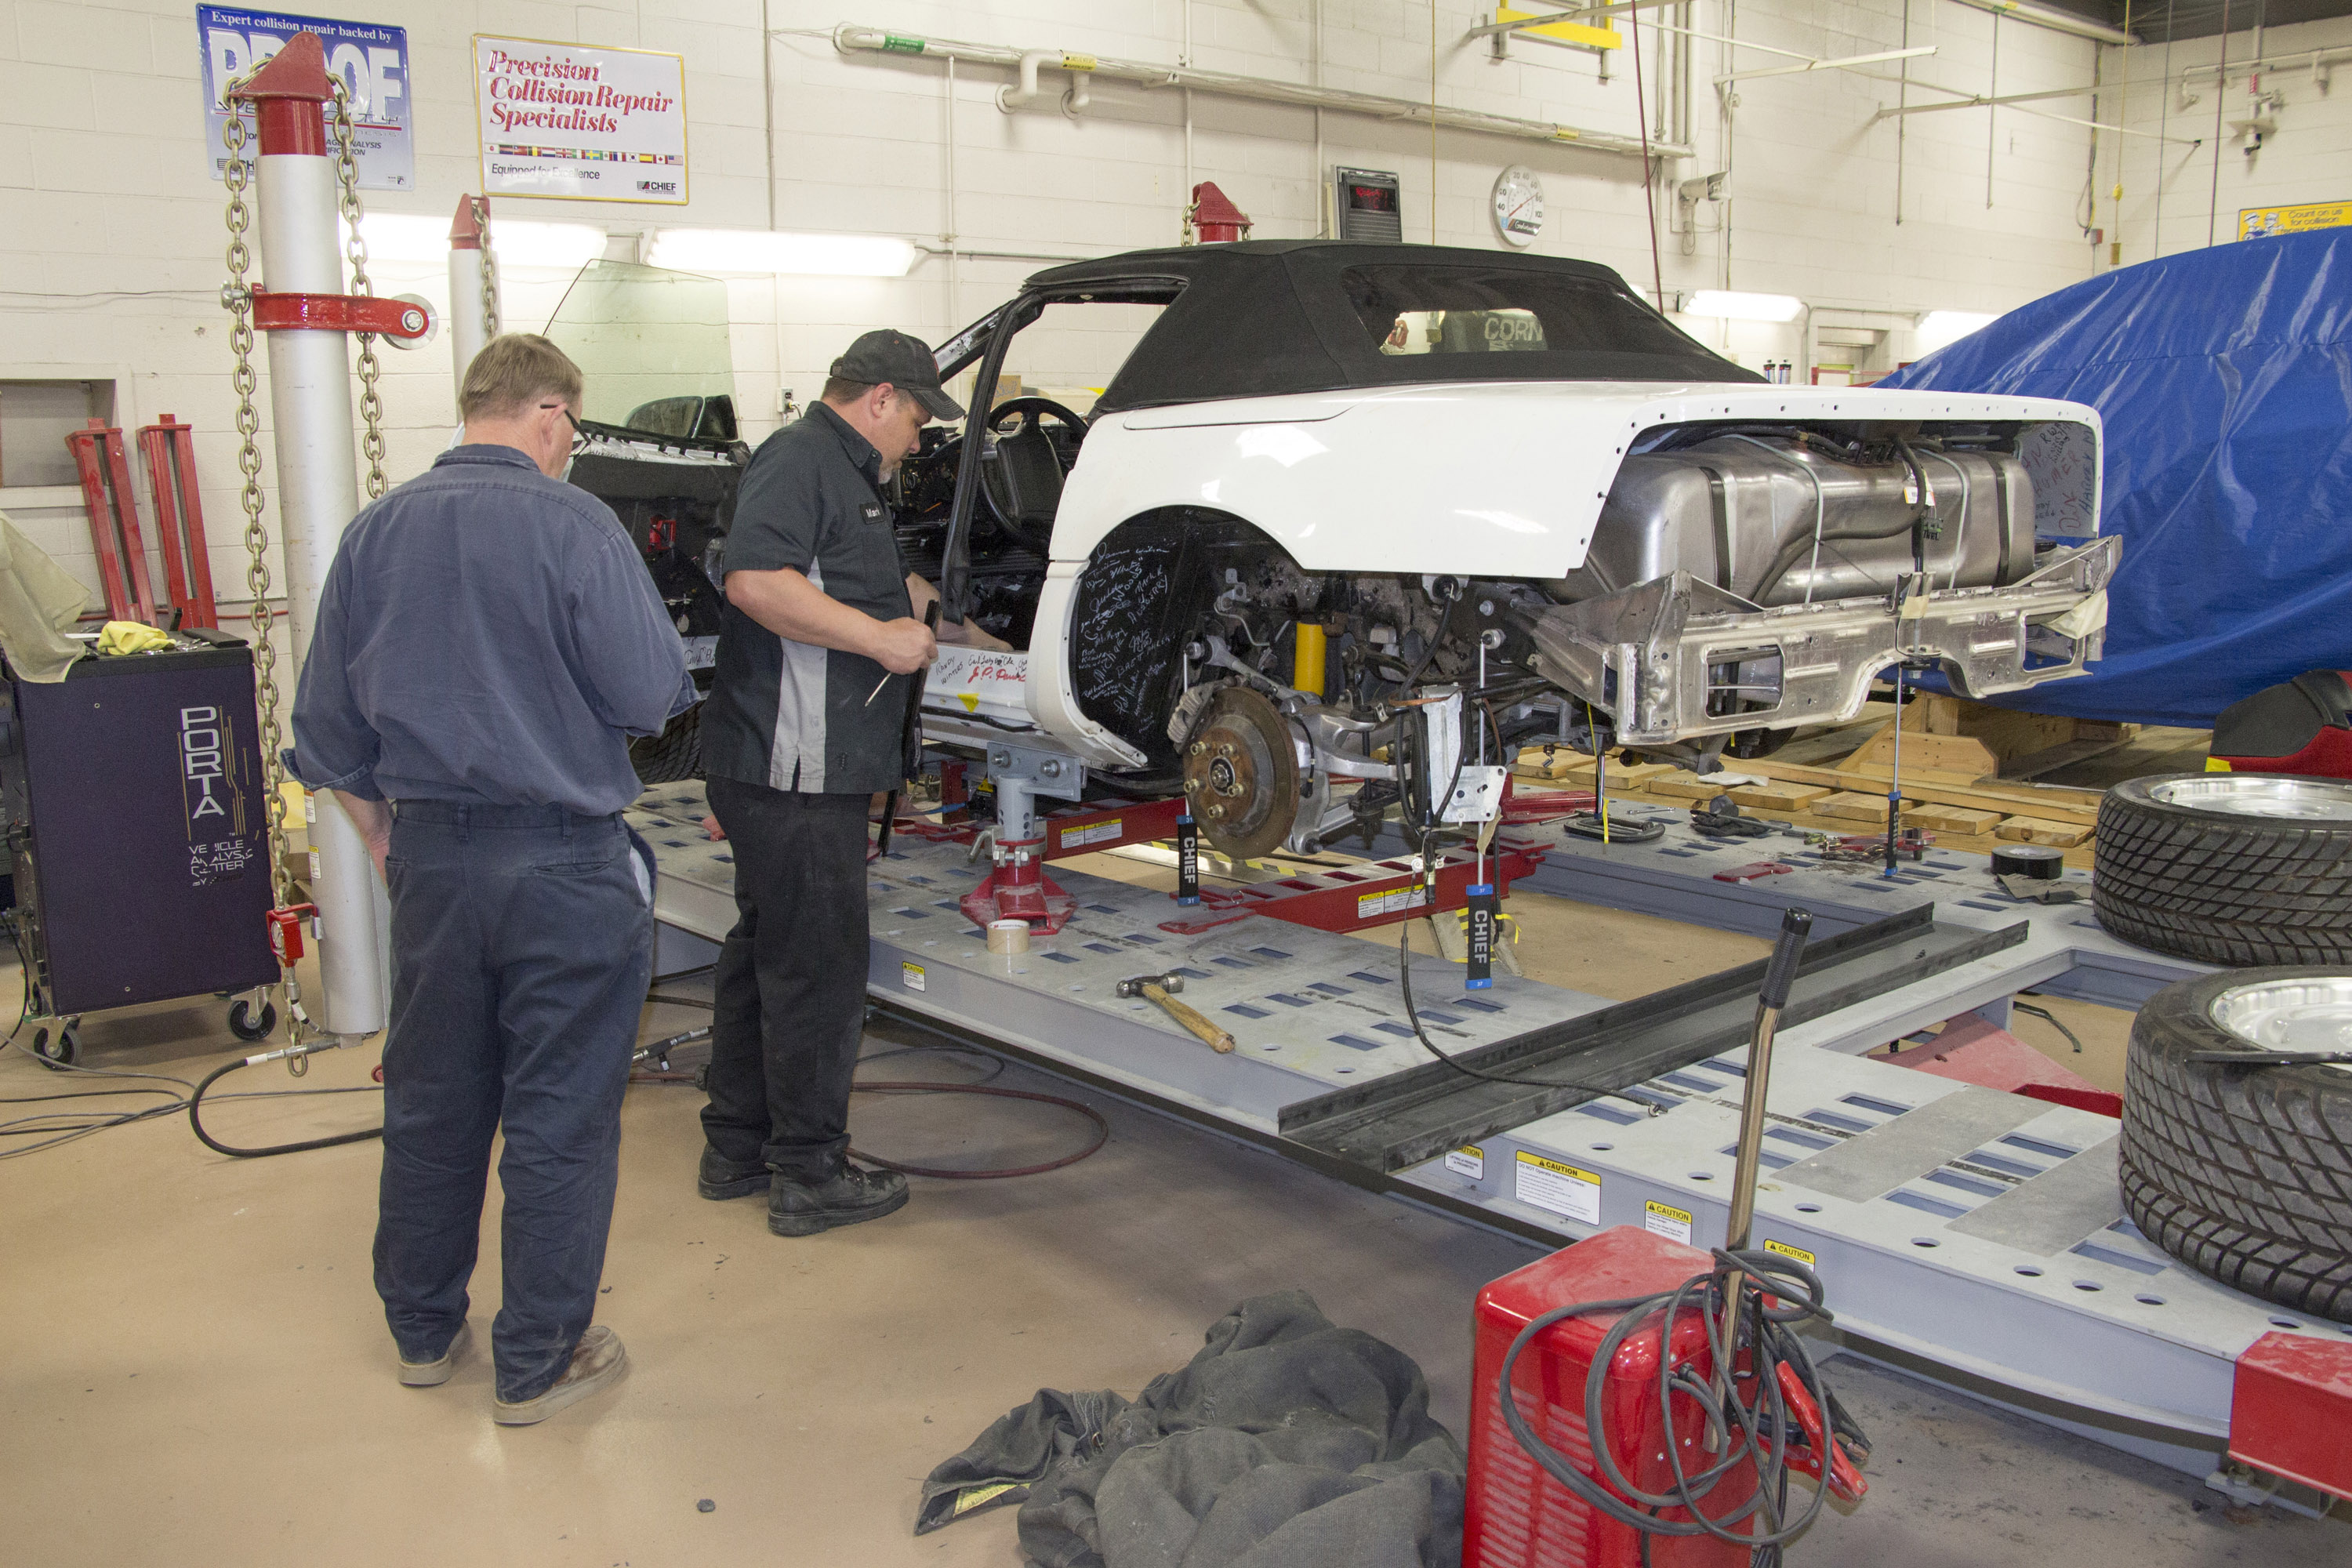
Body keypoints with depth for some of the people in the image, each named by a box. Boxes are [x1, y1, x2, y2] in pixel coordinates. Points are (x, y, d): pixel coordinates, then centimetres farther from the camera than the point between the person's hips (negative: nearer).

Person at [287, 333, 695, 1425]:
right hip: (566, 864, -5)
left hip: (430, 855, 6)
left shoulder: (375, 533, 5)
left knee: (431, 1103, 19)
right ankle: (539, 1361, 18)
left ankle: (423, 1331, 35)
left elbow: (327, 730, 10)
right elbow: (650, 697, -15)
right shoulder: (573, 527, -13)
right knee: (560, 1120, 7)